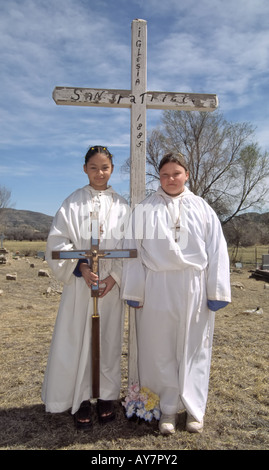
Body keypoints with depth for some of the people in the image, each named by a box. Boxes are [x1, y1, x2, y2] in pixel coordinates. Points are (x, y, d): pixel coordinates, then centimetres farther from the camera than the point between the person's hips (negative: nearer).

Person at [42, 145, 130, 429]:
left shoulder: (121, 205, 6)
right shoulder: (73, 202, 2)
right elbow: (58, 241, -3)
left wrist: (115, 275, -9)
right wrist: (80, 266, -16)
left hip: (112, 283, 1)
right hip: (80, 281, -1)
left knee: (109, 339, 9)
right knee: (77, 339, 3)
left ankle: (106, 397, 26)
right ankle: (81, 401, 20)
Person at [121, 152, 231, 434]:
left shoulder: (202, 209, 5)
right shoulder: (144, 209, 3)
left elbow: (216, 252, 3)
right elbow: (133, 251, 1)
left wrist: (216, 292, -3)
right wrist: (134, 292, -3)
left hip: (194, 289, 1)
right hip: (157, 289, 0)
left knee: (193, 349, 11)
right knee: (160, 349, 8)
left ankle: (193, 408, 28)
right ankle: (168, 409, 25)